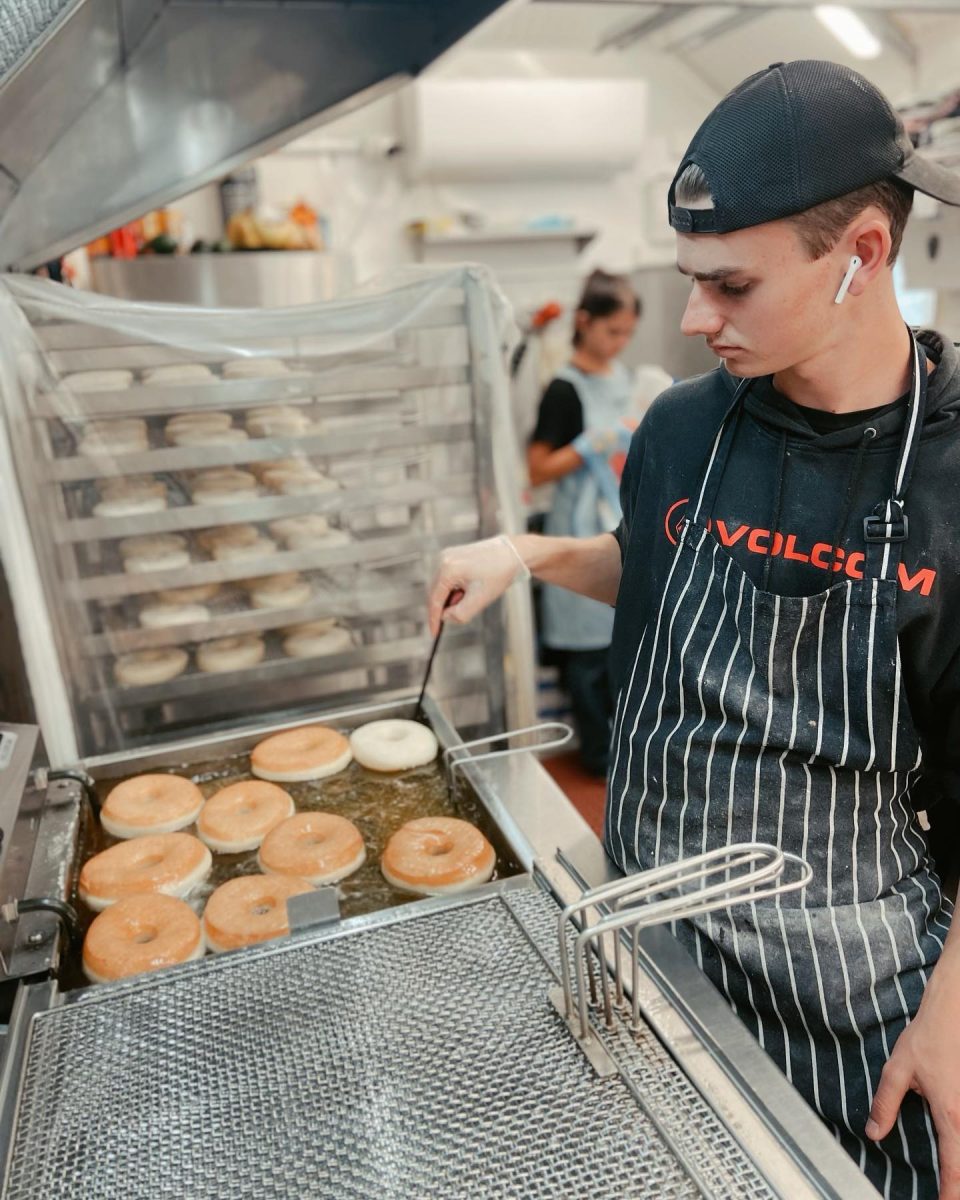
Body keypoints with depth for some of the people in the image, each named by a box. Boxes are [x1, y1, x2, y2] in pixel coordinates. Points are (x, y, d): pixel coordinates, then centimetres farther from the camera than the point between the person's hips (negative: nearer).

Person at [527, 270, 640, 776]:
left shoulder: (622, 376, 8)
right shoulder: (565, 389, -14)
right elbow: (538, 470, -14)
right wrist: (590, 448, -25)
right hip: (582, 533, -7)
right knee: (588, 643, 3)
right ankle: (598, 754, 19)